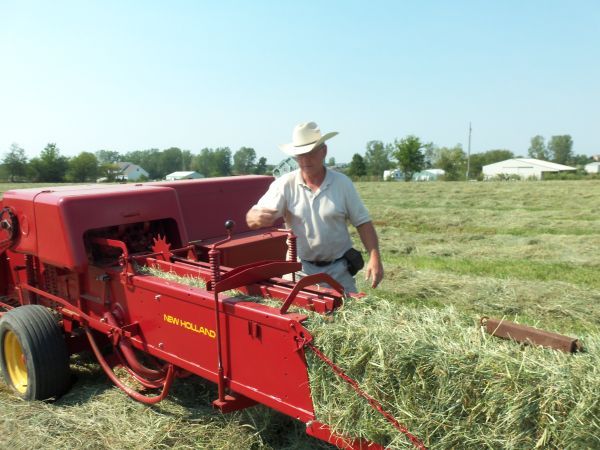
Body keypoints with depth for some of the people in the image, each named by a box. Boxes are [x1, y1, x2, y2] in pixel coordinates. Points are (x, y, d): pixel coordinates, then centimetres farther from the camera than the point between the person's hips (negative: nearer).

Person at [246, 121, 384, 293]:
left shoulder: (342, 183, -2)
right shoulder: (285, 184, -5)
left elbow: (363, 222, 0)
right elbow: (251, 218, -10)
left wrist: (375, 258, -11)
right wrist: (258, 217, -34)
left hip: (338, 271, 1)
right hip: (300, 270, 0)